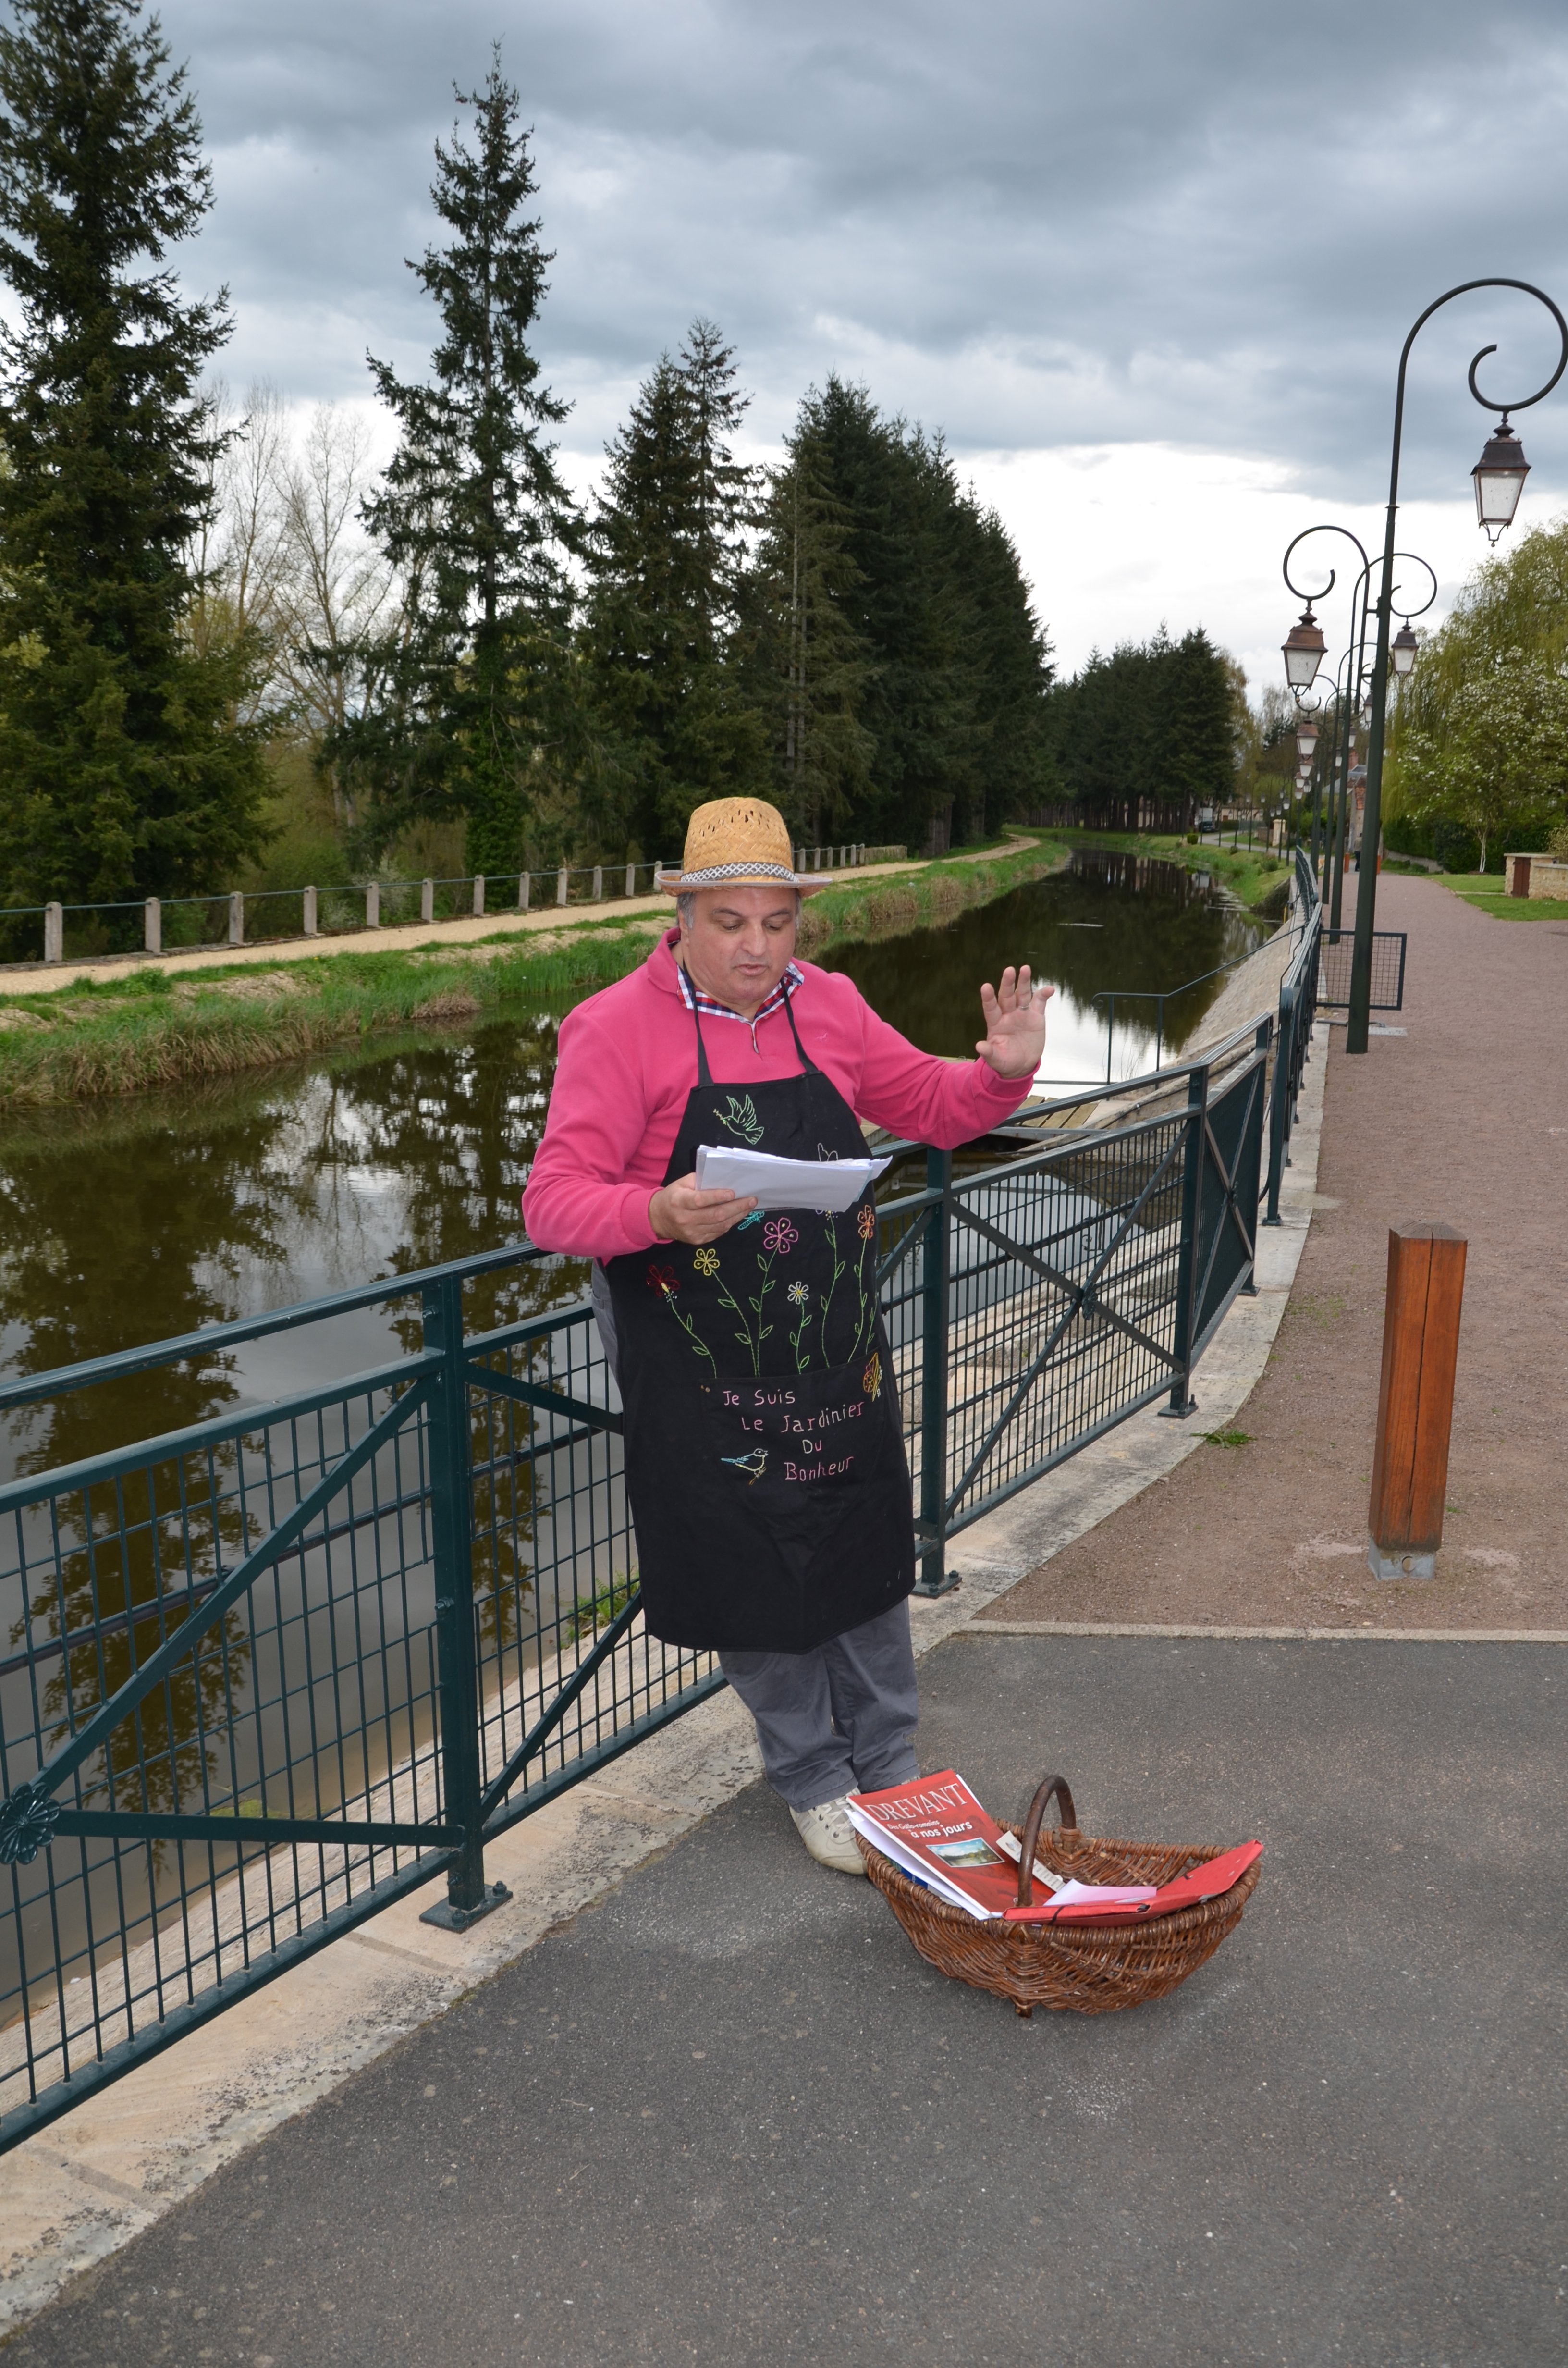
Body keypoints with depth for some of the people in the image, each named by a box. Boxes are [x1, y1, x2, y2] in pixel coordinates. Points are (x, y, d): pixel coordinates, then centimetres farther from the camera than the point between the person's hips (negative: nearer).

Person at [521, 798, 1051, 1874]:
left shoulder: (829, 1006, 1)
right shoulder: (617, 1029, -14)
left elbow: (929, 1106, 14)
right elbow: (555, 1202, -19)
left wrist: (1004, 1072, -7)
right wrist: (660, 1216, -39)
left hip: (840, 1350, 5)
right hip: (704, 1369, -4)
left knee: (868, 1556, 16)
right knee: (752, 1577, 9)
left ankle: (891, 1766, 37)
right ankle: (813, 1780, 32)